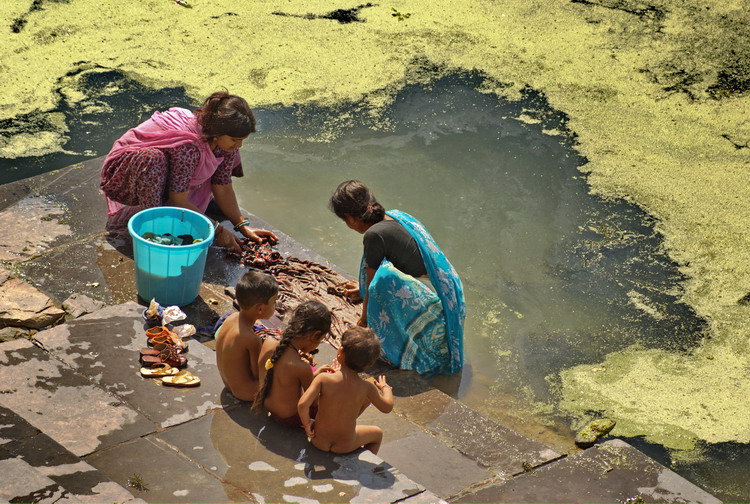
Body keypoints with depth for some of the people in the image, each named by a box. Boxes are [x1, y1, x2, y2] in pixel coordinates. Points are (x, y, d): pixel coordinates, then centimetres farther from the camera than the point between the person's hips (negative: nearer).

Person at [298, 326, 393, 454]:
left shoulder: (323, 379, -23)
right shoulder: (366, 387, -18)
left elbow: (302, 404, -30)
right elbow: (387, 407, -3)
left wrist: (307, 425, -11)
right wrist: (385, 387, 17)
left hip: (319, 442, 0)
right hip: (345, 446, 0)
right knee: (377, 433, 31)